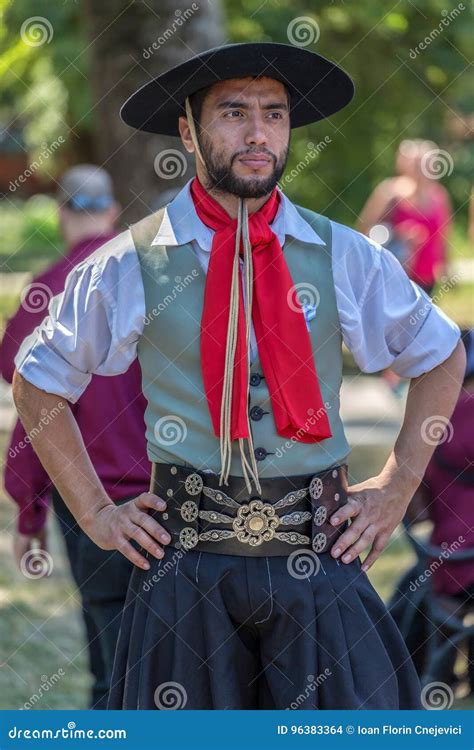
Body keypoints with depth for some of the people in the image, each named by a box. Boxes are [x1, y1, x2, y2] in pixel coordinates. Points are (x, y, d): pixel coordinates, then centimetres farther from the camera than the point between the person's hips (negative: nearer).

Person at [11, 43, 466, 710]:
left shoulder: (343, 257, 3)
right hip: (185, 559, -1)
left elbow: (441, 355, 18)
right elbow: (37, 380, 13)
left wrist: (398, 488, 11)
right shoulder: (132, 267, 0)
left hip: (319, 556, 1)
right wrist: (94, 513, 7)